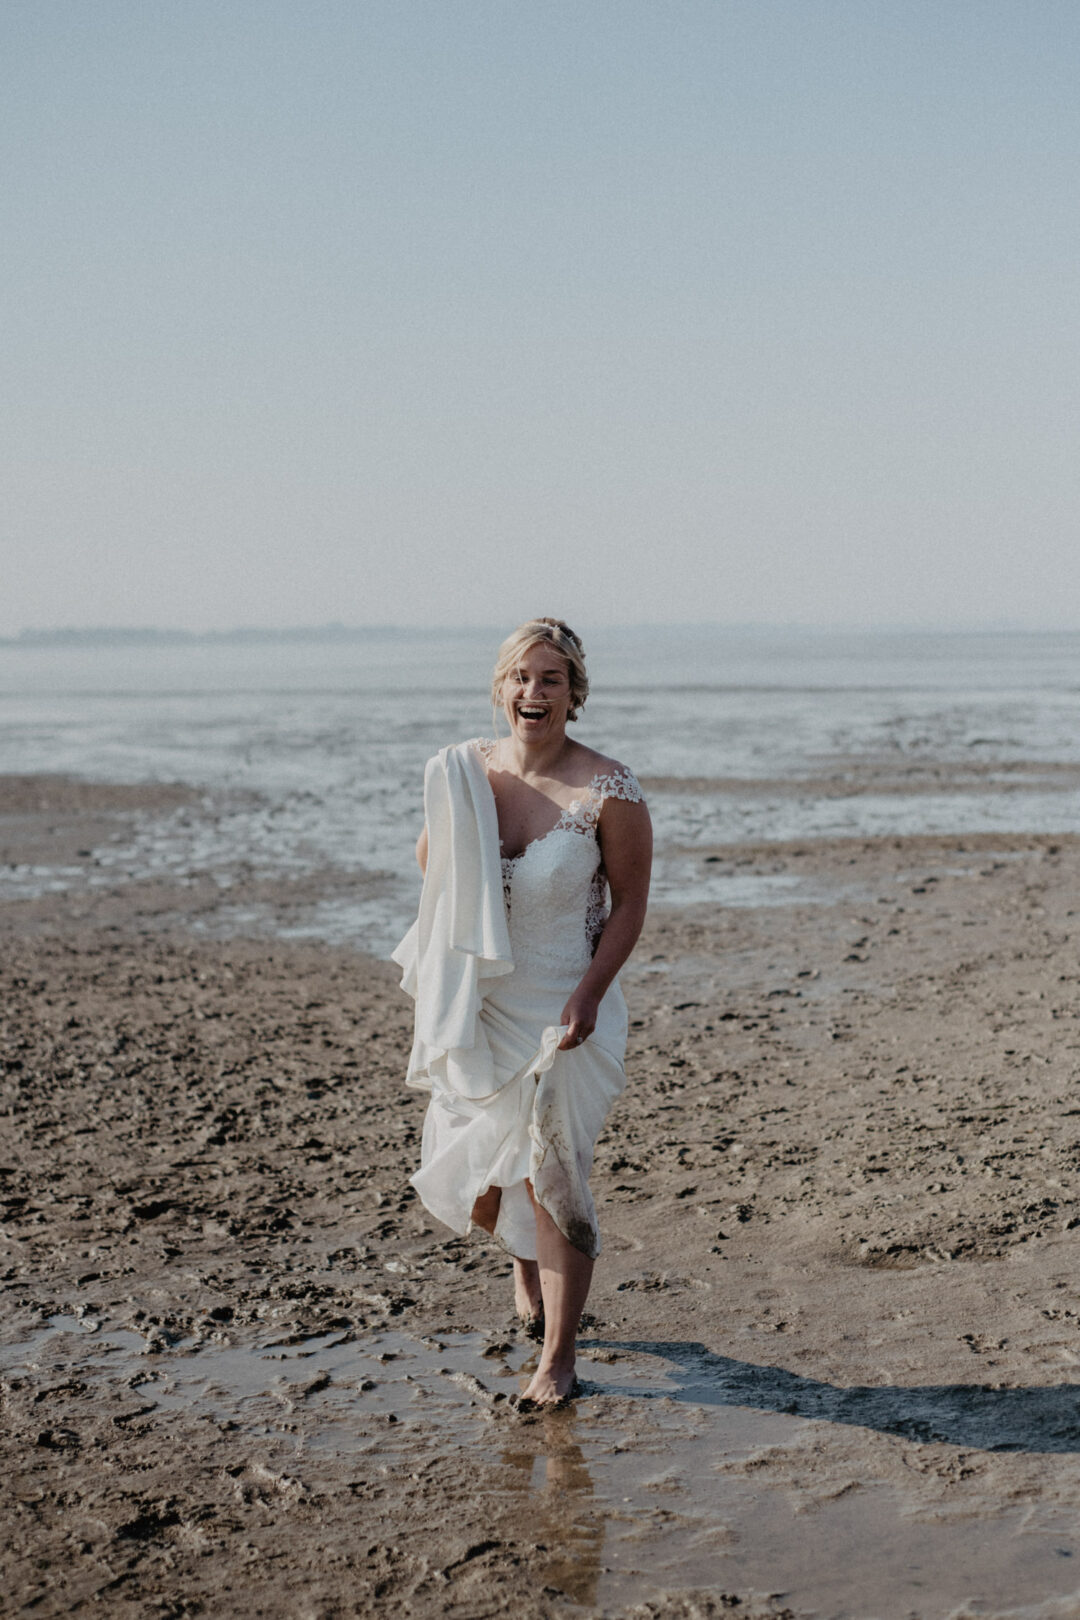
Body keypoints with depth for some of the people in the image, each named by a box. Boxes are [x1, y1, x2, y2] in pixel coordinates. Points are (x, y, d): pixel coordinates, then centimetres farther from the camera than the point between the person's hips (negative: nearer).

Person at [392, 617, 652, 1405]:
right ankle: (527, 1263, 49)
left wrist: (588, 994, -17)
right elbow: (432, 858, 12)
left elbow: (630, 902, -7)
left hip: (561, 1010, -4)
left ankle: (558, 1357, 17)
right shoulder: (461, 772, -6)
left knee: (553, 1180, 0)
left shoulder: (608, 792, -17)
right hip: (477, 1007, 4)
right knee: (472, 1178, 15)